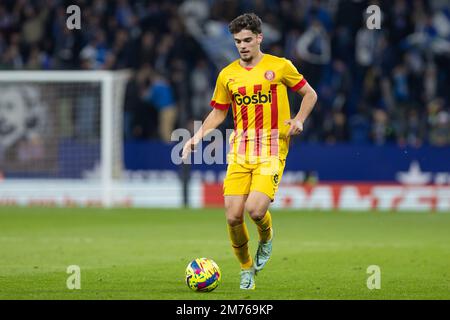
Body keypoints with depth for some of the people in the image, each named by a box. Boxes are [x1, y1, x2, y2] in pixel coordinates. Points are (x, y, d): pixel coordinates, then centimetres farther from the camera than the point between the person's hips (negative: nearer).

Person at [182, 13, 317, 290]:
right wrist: (198, 136, 4)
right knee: (233, 217, -7)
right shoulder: (228, 75, 10)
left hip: (272, 149, -3)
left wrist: (299, 119, -7)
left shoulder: (279, 66, 1)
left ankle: (267, 237, 15)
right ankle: (246, 270, 17)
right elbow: (219, 112, 20)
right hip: (240, 150, 3)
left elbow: (310, 94, 11)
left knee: (255, 209, -22)